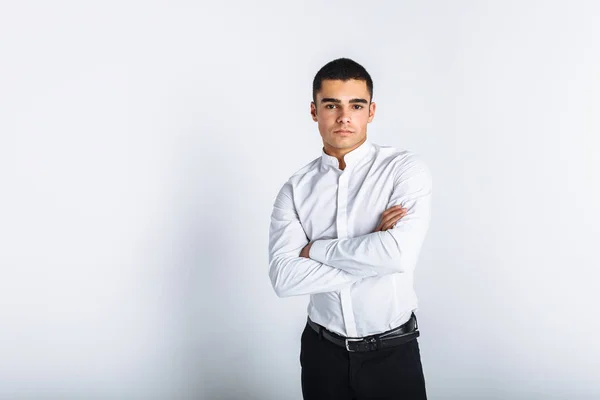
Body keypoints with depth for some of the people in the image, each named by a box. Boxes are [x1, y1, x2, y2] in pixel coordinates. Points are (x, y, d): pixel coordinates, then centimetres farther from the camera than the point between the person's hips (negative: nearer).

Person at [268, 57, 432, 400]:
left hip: (392, 353, -2)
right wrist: (373, 253, -19)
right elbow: (283, 277, -15)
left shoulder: (406, 168, -10)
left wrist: (315, 249, -14)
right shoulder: (296, 189, -3)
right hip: (323, 353, 3)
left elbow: (400, 254, -26)